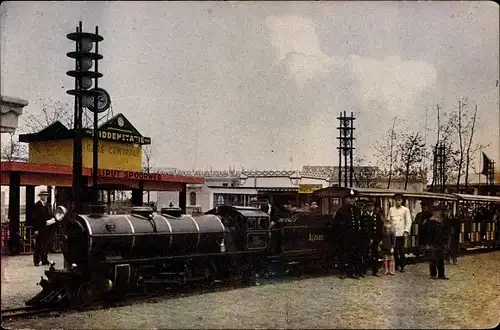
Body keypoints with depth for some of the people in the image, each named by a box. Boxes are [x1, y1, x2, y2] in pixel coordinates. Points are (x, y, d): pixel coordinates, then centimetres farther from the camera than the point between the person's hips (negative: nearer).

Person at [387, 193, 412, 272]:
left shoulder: (405, 210, 4)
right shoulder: (391, 209, 11)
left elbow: (408, 222, 2)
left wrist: (406, 231, -8)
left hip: (401, 233, -2)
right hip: (393, 233, 2)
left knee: (402, 251, -1)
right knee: (395, 250, 1)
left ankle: (402, 266, 8)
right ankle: (397, 265, 11)